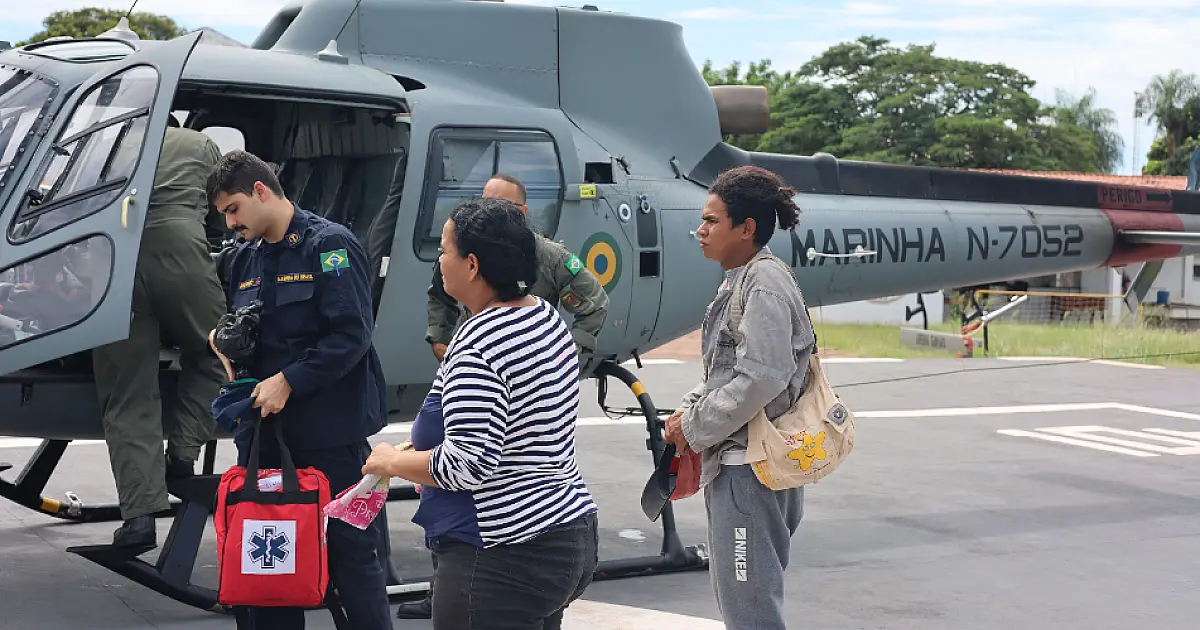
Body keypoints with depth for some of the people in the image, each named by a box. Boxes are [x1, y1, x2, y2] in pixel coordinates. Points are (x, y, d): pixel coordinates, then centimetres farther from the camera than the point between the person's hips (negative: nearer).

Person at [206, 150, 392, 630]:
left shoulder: (329, 245, -8)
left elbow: (352, 334, -16)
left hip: (330, 433, -7)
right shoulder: (245, 258, 14)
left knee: (351, 552, 0)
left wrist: (288, 382, -17)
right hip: (263, 429, 7)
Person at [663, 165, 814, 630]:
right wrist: (688, 409, 5)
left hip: (751, 468, -10)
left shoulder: (765, 285, -16)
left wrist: (694, 427, -15)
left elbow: (761, 378, -24)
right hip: (733, 461, 10)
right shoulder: (739, 282, 14)